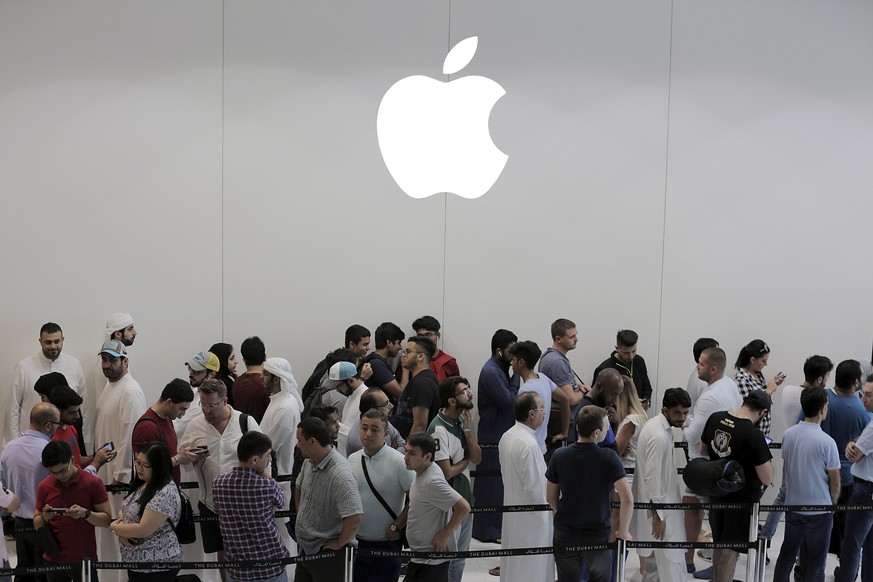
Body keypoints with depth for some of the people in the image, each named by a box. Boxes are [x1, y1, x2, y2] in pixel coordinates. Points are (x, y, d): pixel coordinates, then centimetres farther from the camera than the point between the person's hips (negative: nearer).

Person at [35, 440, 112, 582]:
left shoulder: (93, 483, -7)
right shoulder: (44, 487, 3)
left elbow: (106, 520, -5)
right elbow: (36, 524, 11)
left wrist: (85, 514, -23)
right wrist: (44, 517, -12)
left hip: (84, 560, -3)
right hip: (53, 560, 3)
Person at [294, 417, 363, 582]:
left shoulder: (340, 475, -28)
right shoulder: (309, 462, 1)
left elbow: (355, 517, -35)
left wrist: (339, 544, -21)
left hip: (329, 553, -9)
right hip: (306, 549, 9)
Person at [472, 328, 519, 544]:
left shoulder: (500, 369, 13)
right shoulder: (491, 372, -17)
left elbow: (509, 399, 13)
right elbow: (509, 401, -20)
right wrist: (516, 377, -13)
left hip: (501, 437, 10)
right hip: (492, 439, -10)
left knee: (494, 486, 14)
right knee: (492, 486, -4)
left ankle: (492, 529, 22)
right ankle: (488, 531, 2)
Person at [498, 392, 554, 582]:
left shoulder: (506, 437, 2)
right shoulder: (528, 444, -25)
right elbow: (534, 486, -22)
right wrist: (543, 511, -7)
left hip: (511, 509, 9)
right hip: (530, 517, -9)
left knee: (511, 567, 18)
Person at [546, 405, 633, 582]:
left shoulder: (559, 456, -8)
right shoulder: (609, 458, -17)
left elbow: (551, 497, 2)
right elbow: (627, 499, -22)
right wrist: (623, 532, -8)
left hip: (564, 534, 2)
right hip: (598, 534, -2)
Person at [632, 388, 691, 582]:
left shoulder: (657, 425, 6)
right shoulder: (659, 436, -25)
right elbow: (651, 477, -25)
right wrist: (657, 515, -22)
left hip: (659, 502, 10)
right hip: (658, 507, -10)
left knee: (655, 555, 19)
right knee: (672, 559, -7)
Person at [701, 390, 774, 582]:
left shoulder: (715, 418, -6)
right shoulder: (754, 435, -26)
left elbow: (703, 450, 11)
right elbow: (767, 479, -20)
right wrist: (766, 460, -3)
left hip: (717, 493, 7)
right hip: (742, 498, -7)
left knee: (719, 544, 22)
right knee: (730, 551, 4)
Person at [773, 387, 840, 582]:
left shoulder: (788, 434, -3)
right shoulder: (826, 442, -18)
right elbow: (835, 482, -9)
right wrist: (832, 503, 9)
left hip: (792, 506, 5)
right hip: (819, 510, -5)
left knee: (787, 554, 17)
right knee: (815, 562, 6)